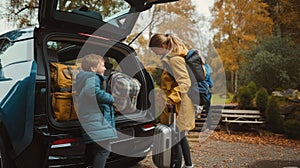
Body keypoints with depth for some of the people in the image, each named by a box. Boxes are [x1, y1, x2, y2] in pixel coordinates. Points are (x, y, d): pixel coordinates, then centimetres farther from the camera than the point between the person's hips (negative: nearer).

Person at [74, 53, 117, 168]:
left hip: (90, 123, 11)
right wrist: (111, 98, -15)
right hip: (97, 121, -10)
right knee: (104, 149, -8)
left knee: (91, 150, 18)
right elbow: (95, 92, -29)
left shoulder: (85, 78, 22)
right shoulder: (94, 78, -10)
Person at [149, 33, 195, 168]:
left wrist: (171, 98, -31)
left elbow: (185, 83, -24)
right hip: (177, 105, 11)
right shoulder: (172, 58, 13)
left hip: (178, 107, -11)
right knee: (180, 137, 22)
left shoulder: (174, 59, -18)